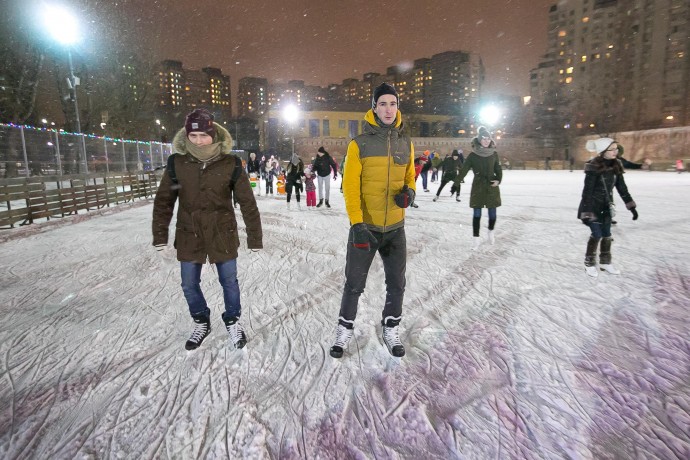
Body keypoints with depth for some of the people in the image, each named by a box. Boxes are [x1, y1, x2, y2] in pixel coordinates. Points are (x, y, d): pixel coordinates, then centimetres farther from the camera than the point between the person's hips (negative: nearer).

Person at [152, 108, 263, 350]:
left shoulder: (230, 164, -13)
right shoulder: (177, 163, -8)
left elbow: (247, 203, -7)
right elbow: (163, 201, 2)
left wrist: (254, 237, -4)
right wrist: (160, 235, 3)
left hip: (222, 235, -2)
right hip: (188, 235, 2)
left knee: (229, 281, 11)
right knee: (189, 284, 13)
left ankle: (233, 321, 36)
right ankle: (201, 323, 39)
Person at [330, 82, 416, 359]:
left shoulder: (406, 144, 5)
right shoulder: (359, 144, -7)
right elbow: (350, 186, -12)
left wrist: (409, 192, -8)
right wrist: (356, 224, -21)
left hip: (395, 228, 4)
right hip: (365, 227, -3)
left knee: (396, 284, 13)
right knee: (354, 284, 7)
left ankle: (391, 329, 35)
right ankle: (345, 329, 29)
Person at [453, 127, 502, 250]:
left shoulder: (494, 154, 3)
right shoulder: (473, 155, -4)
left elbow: (498, 169, 8)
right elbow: (463, 170, -7)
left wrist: (498, 180, -10)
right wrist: (456, 183, -15)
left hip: (492, 186, 2)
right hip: (478, 186, -2)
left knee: (492, 212, 5)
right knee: (477, 213, -1)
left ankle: (491, 232, 32)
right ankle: (476, 238, 8)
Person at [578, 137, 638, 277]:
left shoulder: (616, 165, -1)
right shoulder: (594, 167, -22)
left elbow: (622, 188, 7)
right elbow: (587, 191, -21)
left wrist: (632, 206, 7)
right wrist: (586, 213, -22)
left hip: (606, 206, 7)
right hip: (592, 206, -6)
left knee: (607, 235, 12)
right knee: (597, 234, -4)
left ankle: (605, 263, 28)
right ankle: (589, 263, 14)